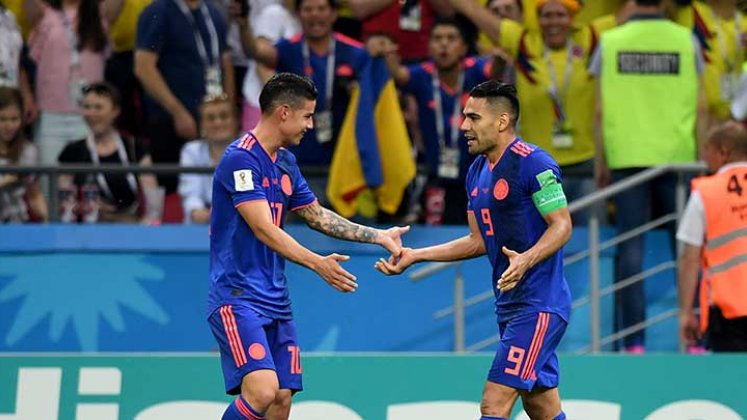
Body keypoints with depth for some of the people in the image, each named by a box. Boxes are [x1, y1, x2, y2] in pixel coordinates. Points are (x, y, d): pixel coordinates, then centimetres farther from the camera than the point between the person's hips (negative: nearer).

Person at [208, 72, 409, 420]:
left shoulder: (285, 162, 14)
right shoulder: (241, 159, -14)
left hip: (275, 301, 9)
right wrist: (317, 263, -30)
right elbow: (264, 229, -22)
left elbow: (316, 215, 26)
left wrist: (379, 236, 24)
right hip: (238, 297, -9)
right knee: (262, 390, -25)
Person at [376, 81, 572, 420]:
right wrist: (415, 256, 13)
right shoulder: (477, 172, 14)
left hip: (538, 305, -10)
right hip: (509, 304, 10)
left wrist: (526, 260, -33)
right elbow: (478, 241, 19)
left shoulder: (533, 163, -14)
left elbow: (562, 225, -16)